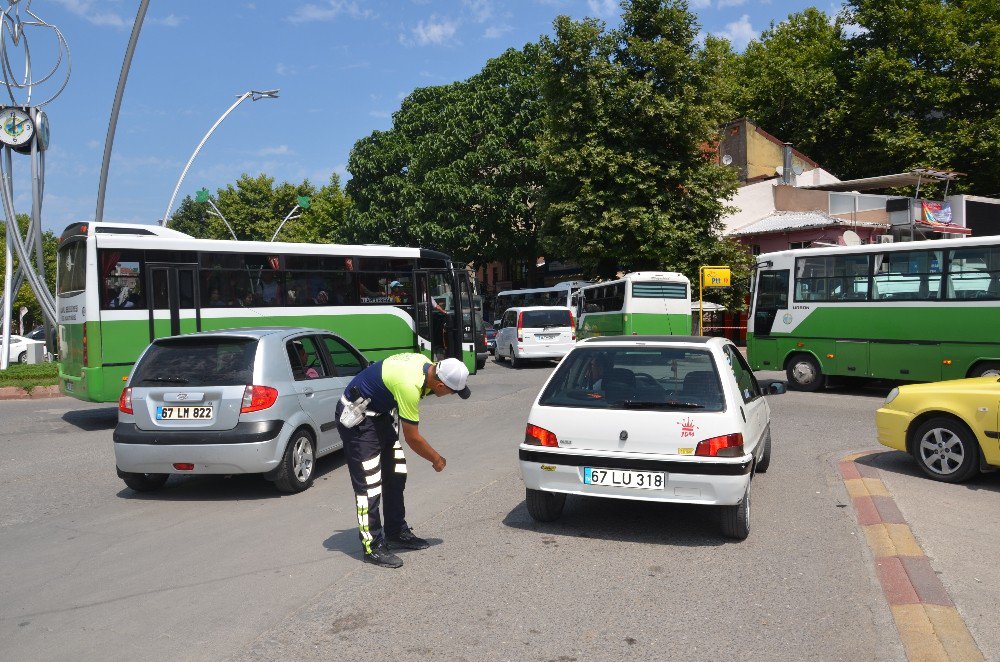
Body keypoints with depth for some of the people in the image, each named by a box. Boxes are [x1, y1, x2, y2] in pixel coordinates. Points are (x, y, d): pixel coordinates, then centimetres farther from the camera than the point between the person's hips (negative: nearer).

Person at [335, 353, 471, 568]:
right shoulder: (410, 386, -34)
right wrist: (436, 459, -7)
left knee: (396, 476, 13)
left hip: (381, 412, 10)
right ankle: (373, 547, 1)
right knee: (369, 485, -8)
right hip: (357, 418, -10)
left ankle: (397, 532, 25)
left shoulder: (426, 364, -8)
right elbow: (412, 438, -23)